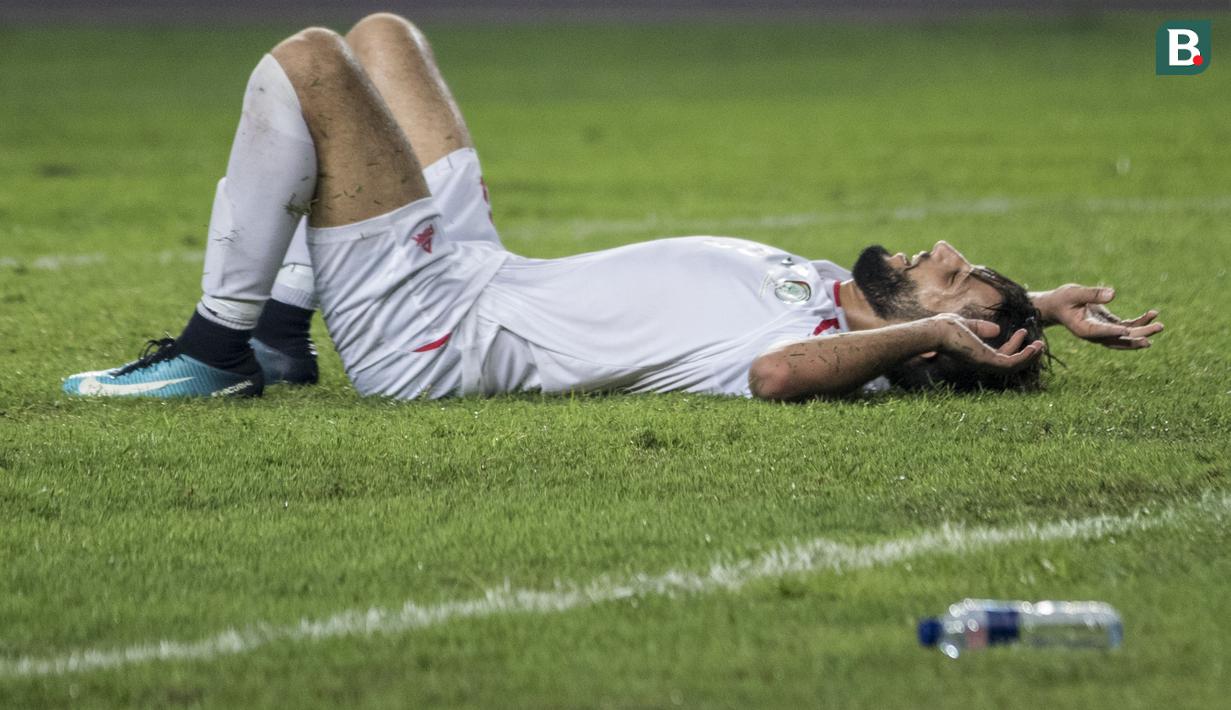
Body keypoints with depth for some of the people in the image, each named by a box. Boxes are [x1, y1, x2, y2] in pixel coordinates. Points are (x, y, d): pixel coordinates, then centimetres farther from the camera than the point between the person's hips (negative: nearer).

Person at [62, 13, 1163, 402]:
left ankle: (218, 352, -2)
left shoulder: (838, 349, -27)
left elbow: (783, 368, -51)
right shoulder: (837, 297, -1)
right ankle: (278, 334, 24)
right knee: (379, 37, 21)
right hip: (481, 270, 9)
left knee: (306, 60, -17)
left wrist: (939, 331, -43)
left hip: (422, 331, -9)